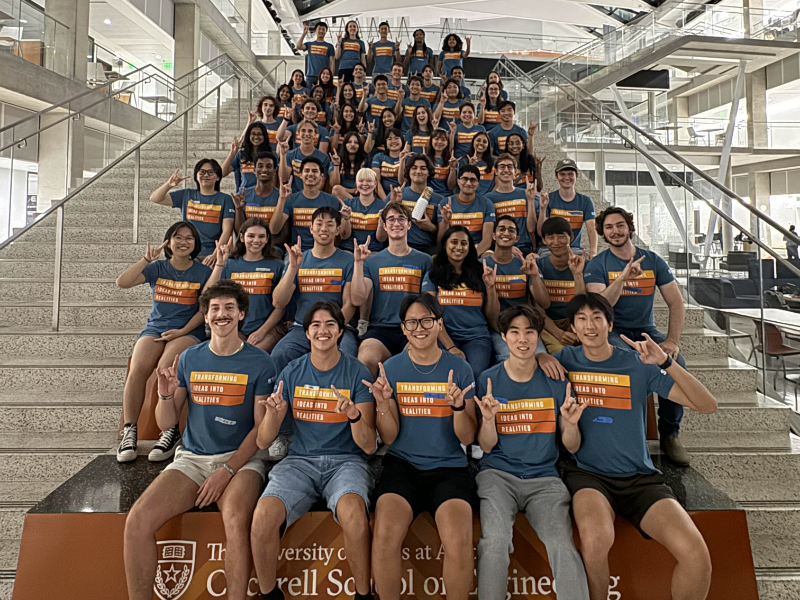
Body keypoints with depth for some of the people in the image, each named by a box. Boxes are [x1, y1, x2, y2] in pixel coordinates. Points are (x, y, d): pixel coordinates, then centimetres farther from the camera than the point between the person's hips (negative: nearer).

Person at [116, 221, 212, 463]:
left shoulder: (203, 272, 7)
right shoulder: (157, 268, 13)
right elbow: (122, 282, 0)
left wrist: (182, 331, -9)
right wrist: (146, 259, -5)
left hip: (188, 331, -2)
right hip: (154, 328, 3)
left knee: (165, 368, -32)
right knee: (137, 369, -27)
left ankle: (170, 432, -25)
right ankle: (129, 431, -18)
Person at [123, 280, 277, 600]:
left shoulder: (259, 362, -1)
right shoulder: (189, 359, 9)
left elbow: (261, 427, -4)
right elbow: (166, 423, 9)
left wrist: (227, 470, -13)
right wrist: (166, 395, -12)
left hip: (241, 458, -3)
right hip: (192, 457, 4)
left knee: (236, 520, -33)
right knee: (137, 520, -19)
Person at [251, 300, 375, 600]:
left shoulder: (357, 372, -1)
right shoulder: (292, 373, 5)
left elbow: (368, 446, -5)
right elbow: (263, 442, 3)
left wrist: (354, 415, -25)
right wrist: (272, 413, -18)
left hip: (346, 460, -2)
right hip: (300, 460, 2)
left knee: (352, 511, -34)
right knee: (264, 515, -26)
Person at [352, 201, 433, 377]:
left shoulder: (424, 260, 13)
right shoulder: (373, 261, 13)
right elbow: (358, 300, 2)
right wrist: (359, 262, -4)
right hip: (380, 329, 0)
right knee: (366, 358, -31)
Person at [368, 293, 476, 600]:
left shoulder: (459, 368, 1)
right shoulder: (391, 368, 3)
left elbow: (467, 438, 0)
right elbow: (389, 438, 2)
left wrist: (458, 405, -19)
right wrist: (382, 403, -16)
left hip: (449, 467, 0)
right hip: (402, 464, 1)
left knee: (459, 542, -28)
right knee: (385, 534, -28)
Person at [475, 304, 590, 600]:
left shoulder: (556, 381, 5)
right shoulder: (488, 379, 2)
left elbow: (571, 447, 8)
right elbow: (486, 446, 2)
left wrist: (571, 424, -14)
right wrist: (488, 418, -18)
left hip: (544, 478, 1)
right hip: (498, 474, -1)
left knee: (563, 545, -26)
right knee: (495, 540, -27)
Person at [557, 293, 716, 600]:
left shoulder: (637, 363, 3)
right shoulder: (565, 360, 3)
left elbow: (707, 405, 1)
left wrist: (666, 362, -14)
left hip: (640, 477, 2)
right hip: (588, 474, -1)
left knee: (697, 557, -23)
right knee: (596, 538, -34)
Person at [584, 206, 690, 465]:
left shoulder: (653, 260, 6)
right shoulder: (597, 265, -3)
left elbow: (676, 302, 3)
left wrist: (672, 341, -11)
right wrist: (622, 278, -33)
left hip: (646, 330, 3)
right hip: (613, 332, -3)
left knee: (677, 363, -25)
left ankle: (670, 434, -5)